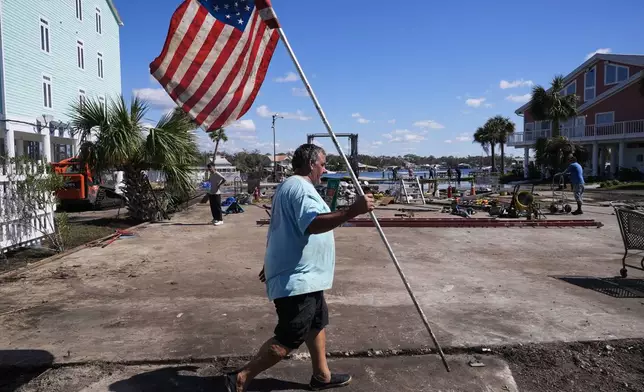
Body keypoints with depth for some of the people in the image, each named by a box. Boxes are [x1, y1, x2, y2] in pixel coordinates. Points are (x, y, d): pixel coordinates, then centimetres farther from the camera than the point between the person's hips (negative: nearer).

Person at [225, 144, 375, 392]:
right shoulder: (301, 187, -17)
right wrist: (352, 211, -40)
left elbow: (286, 230, 24)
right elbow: (313, 224, -35)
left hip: (301, 276, 11)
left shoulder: (289, 186, 17)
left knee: (317, 324, 20)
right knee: (289, 339, -4)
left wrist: (271, 264, 30)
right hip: (297, 280, -11)